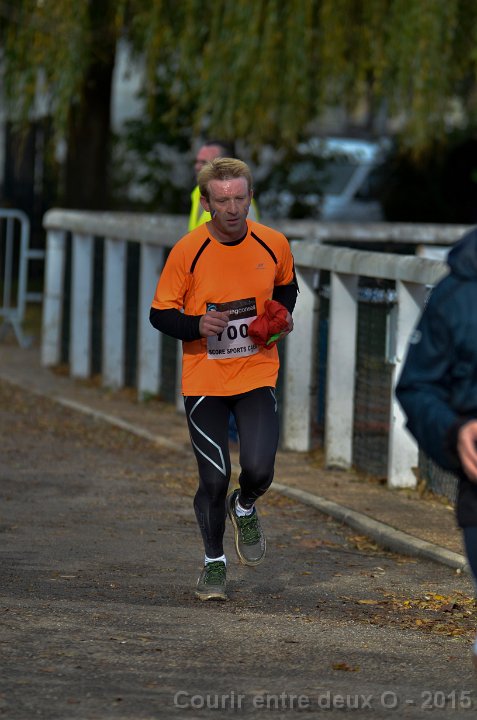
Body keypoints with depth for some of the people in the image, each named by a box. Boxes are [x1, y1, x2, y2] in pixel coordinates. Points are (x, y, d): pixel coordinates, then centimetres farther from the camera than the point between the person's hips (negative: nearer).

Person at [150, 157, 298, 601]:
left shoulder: (274, 244, -4)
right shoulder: (188, 251, -11)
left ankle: (245, 508, 22)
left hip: (257, 375, 1)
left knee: (259, 469, -15)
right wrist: (197, 325, -23)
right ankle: (214, 562, 22)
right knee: (214, 480, -2)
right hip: (204, 379, -1)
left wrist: (283, 314, -3)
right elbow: (160, 314, -4)